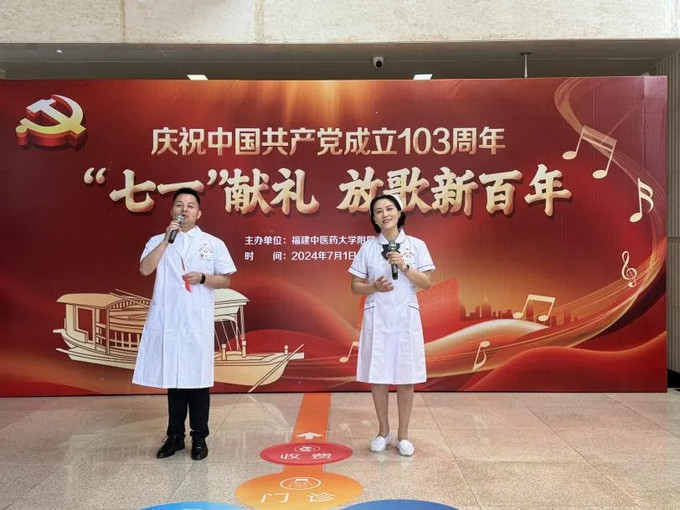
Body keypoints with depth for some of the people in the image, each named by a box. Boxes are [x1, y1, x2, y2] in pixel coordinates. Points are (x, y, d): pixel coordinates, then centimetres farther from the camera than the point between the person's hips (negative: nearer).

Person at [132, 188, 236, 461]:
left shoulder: (213, 243, 5)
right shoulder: (158, 241, 8)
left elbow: (226, 280, 6)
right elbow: (145, 269, -8)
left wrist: (203, 277, -12)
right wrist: (167, 239, -12)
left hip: (198, 323, -1)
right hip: (167, 321, 1)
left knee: (198, 379, 3)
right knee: (173, 379, 10)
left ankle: (199, 438, 16)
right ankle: (175, 436, 23)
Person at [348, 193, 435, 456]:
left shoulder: (416, 245, 2)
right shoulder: (368, 247, 2)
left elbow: (426, 283, -2)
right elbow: (355, 286, 4)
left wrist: (405, 267, -16)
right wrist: (374, 286, -15)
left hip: (406, 317, 0)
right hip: (377, 317, 0)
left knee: (406, 377, 4)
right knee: (377, 376, 6)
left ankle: (403, 435, 18)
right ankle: (383, 431, 23)